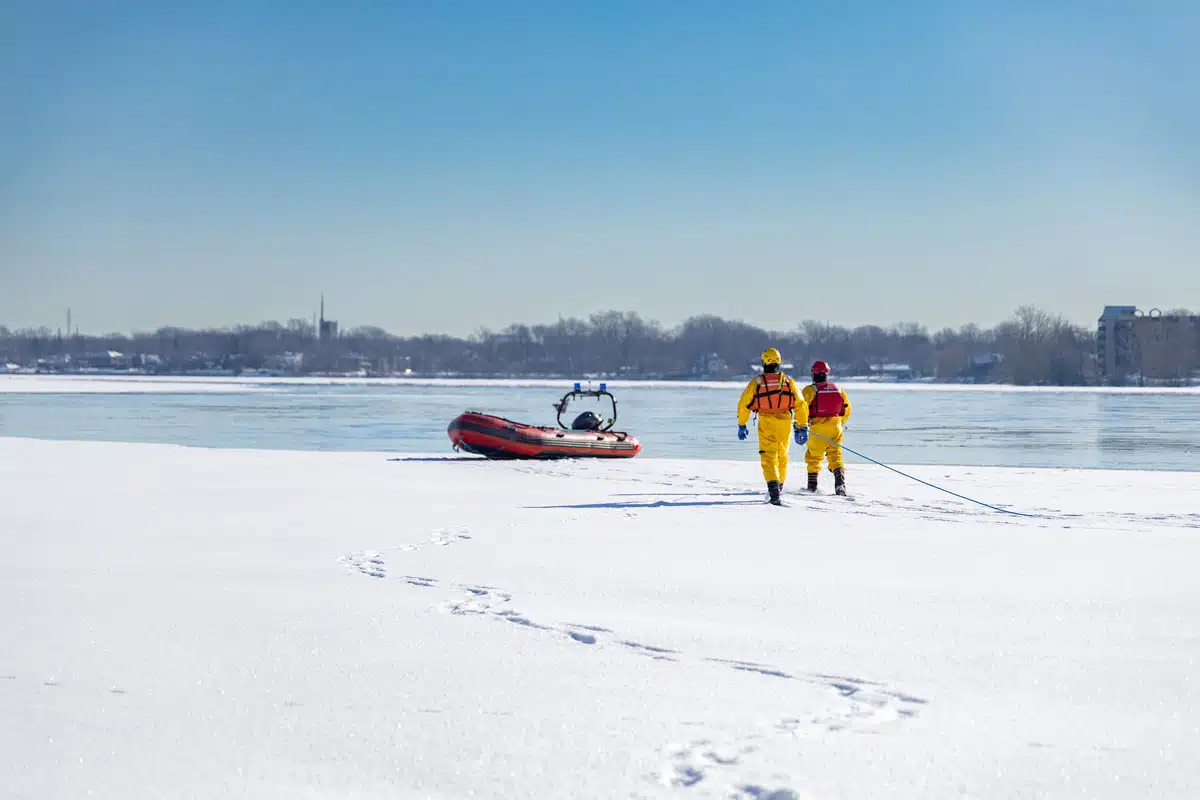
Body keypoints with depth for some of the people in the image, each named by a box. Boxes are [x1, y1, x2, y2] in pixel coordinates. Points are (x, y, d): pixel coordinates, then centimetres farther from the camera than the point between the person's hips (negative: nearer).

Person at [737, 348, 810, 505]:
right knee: (782, 457, 19)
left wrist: (741, 426, 12)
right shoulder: (788, 381, 4)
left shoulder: (756, 382, -1)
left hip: (766, 424, -2)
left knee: (768, 458, -4)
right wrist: (802, 428, 9)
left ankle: (773, 488, -23)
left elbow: (743, 404, 1)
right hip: (785, 425, 2)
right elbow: (801, 405, 3)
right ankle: (779, 488, 31)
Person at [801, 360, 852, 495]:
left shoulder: (810, 390, -4)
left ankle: (812, 485, 17)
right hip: (835, 426, 3)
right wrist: (842, 424, 30)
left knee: (814, 457, 12)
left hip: (817, 429, -3)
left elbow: (803, 407, -12)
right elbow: (847, 409, 17)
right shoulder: (838, 389, 10)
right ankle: (840, 482, -19)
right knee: (835, 456, 2)